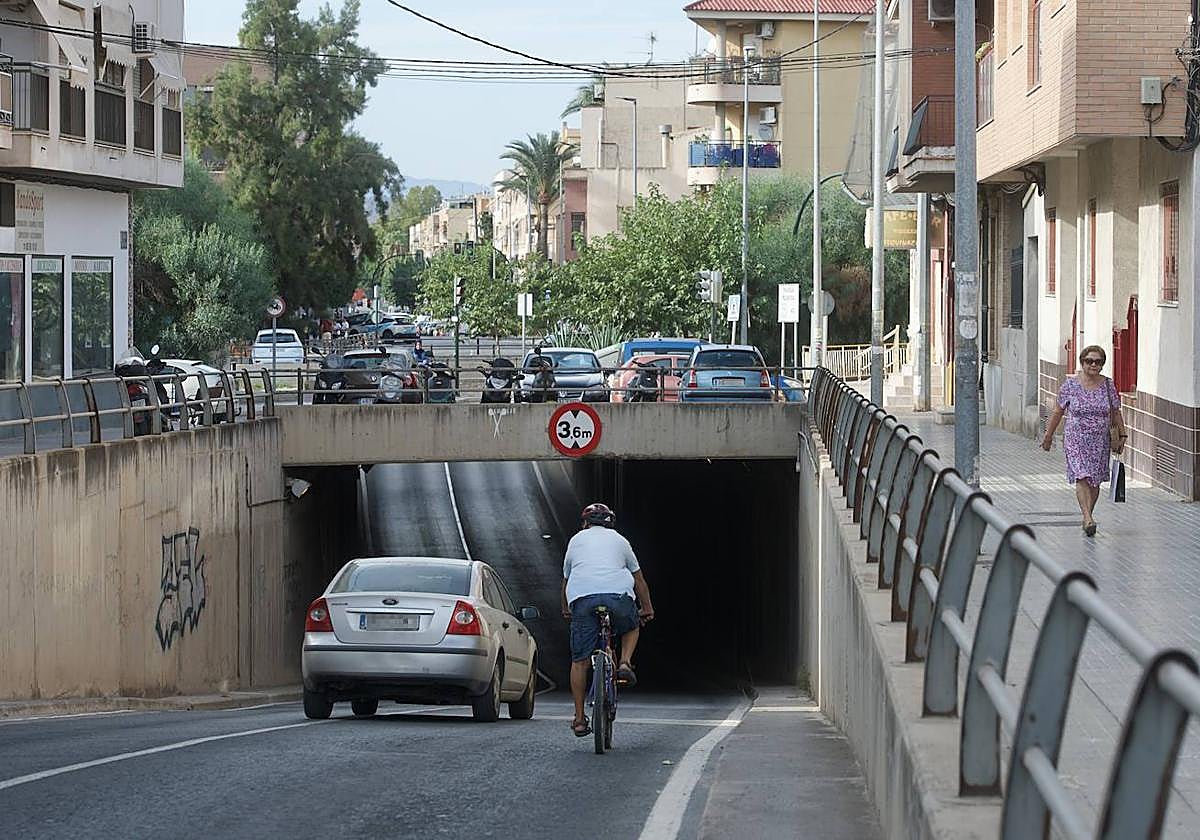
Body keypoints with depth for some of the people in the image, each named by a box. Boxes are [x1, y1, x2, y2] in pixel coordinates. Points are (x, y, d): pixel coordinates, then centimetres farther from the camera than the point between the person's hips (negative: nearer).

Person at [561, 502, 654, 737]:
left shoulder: (576, 540, 26)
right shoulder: (619, 540, 25)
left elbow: (566, 579, 33)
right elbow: (638, 578, 29)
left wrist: (566, 609, 48)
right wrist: (647, 608, 40)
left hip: (582, 598, 0)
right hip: (618, 595, 0)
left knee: (579, 661, 6)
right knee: (631, 627, 33)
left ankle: (579, 719, 5)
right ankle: (625, 663, 7)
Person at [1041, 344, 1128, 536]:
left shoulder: (1108, 386, 2)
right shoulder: (1071, 385, -3)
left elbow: (1115, 414, 10)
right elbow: (1058, 412, 5)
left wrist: (1122, 435, 5)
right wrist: (1048, 435, 10)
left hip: (1100, 441, 3)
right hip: (1076, 440, -3)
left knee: (1095, 481, 8)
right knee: (1082, 478, -15)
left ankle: (1087, 516, 24)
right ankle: (1088, 519, -20)